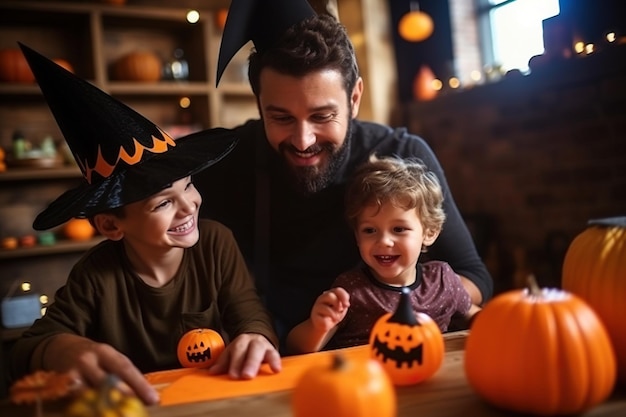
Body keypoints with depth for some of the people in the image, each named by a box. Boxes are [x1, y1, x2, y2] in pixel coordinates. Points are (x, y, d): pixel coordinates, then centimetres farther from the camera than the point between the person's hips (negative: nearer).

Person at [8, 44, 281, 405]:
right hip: (135, 406, 0)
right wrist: (64, 348, -39)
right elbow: (27, 350, -15)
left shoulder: (216, 242, -10)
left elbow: (251, 313, -13)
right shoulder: (97, 275, -12)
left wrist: (255, 337, -38)